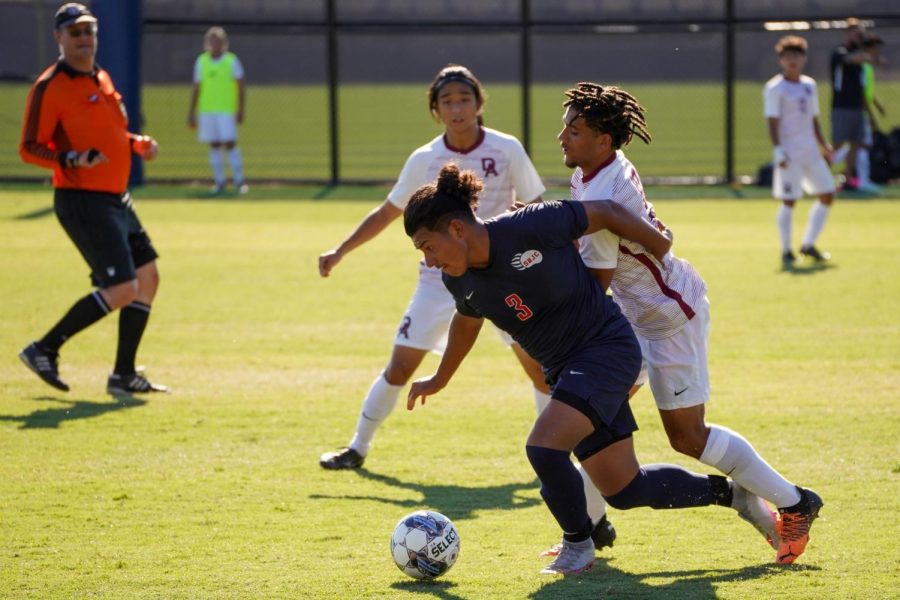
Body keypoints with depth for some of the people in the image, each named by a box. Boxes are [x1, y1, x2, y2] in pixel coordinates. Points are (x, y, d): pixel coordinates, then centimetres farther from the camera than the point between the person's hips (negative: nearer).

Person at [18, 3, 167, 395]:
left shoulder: (101, 79, 14)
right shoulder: (50, 87, -12)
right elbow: (29, 149, -15)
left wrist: (138, 144, 9)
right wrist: (71, 159, -30)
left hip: (116, 199, 9)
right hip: (83, 201, -9)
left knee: (148, 278, 9)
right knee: (122, 289, -15)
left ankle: (123, 375, 17)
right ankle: (44, 350, -3)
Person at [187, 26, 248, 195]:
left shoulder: (231, 60, 0)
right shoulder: (201, 61, 9)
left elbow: (241, 87, 1)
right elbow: (196, 88, 13)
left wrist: (240, 110, -7)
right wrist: (191, 112, 11)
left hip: (227, 111, -3)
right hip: (207, 111, 3)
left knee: (229, 144, -9)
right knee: (214, 146, 4)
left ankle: (239, 181, -3)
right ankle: (220, 182, 9)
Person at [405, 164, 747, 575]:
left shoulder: (530, 227, -25)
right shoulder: (460, 280, -5)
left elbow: (606, 214, -11)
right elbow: (467, 320, 19)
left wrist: (659, 248, 2)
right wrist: (440, 380, 31)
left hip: (607, 346, -7)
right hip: (564, 369, 7)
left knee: (543, 448, -25)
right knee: (624, 490, 7)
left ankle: (578, 545, 0)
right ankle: (727, 491, 30)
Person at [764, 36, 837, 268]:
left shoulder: (809, 85, 15)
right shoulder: (774, 88, -7)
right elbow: (773, 122, -13)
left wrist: (824, 145, 19)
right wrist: (778, 151, -21)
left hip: (811, 151, 7)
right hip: (790, 153, -7)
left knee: (827, 195, 5)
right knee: (789, 201, -6)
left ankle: (808, 245, 16)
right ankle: (786, 252, 6)